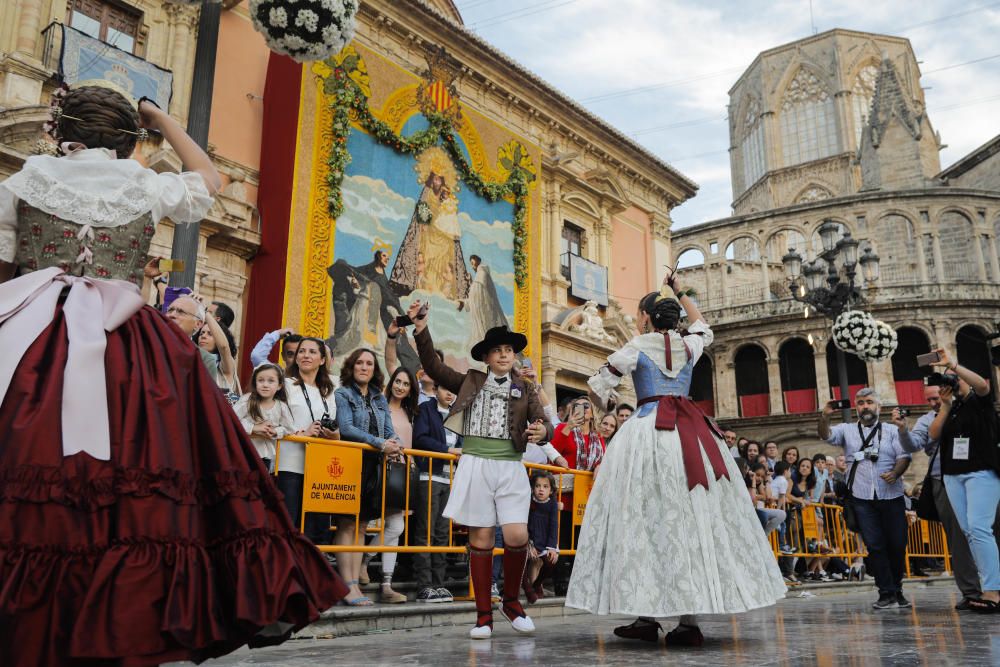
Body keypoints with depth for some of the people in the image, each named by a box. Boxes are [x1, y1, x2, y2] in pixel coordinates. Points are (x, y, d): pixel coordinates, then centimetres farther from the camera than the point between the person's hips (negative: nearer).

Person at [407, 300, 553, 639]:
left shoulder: (524, 389, 12)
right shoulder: (470, 382, 11)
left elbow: (543, 424, 4)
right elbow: (434, 367, 4)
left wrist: (541, 430, -21)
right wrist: (421, 330, -8)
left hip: (510, 468, 1)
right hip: (475, 465, 0)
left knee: (517, 536, -11)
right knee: (480, 538, 1)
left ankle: (511, 601, 13)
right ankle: (484, 614, 10)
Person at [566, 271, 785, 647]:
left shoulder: (636, 348, 2)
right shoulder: (689, 346, 15)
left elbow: (598, 388, 7)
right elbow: (703, 328, 40)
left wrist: (604, 404, 28)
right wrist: (681, 295, 45)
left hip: (649, 430, -4)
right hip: (693, 434, 5)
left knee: (647, 520, -2)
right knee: (695, 517, 2)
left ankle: (646, 617, -2)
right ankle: (689, 620, 1)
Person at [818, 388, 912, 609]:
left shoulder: (892, 431, 12)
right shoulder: (847, 430, 12)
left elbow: (904, 456, 3)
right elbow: (825, 434, -4)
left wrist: (895, 473, -16)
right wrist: (824, 416, -23)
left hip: (891, 496, 0)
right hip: (862, 498, 0)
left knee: (897, 544, 3)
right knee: (875, 546, -2)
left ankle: (897, 589, 21)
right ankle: (887, 593, 3)